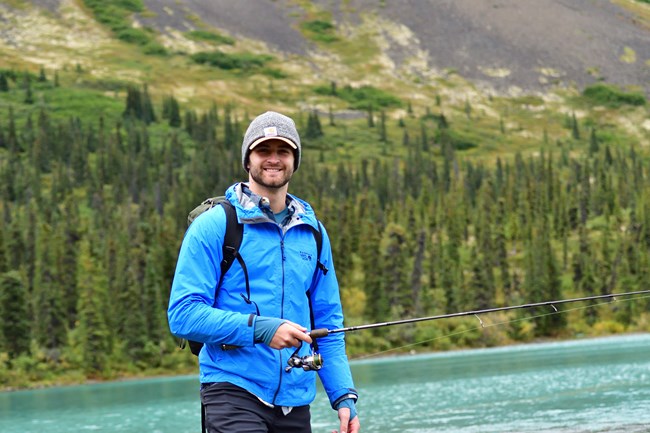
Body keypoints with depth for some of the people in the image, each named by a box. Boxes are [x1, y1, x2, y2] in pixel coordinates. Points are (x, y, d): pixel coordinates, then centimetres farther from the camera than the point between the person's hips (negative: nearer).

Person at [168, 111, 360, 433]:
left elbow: (328, 322, 17)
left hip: (296, 402, 5)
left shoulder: (313, 233, 14)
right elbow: (182, 315, -9)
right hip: (234, 391, -5)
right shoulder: (214, 225, -2)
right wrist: (259, 328, -19)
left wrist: (344, 396, 6)